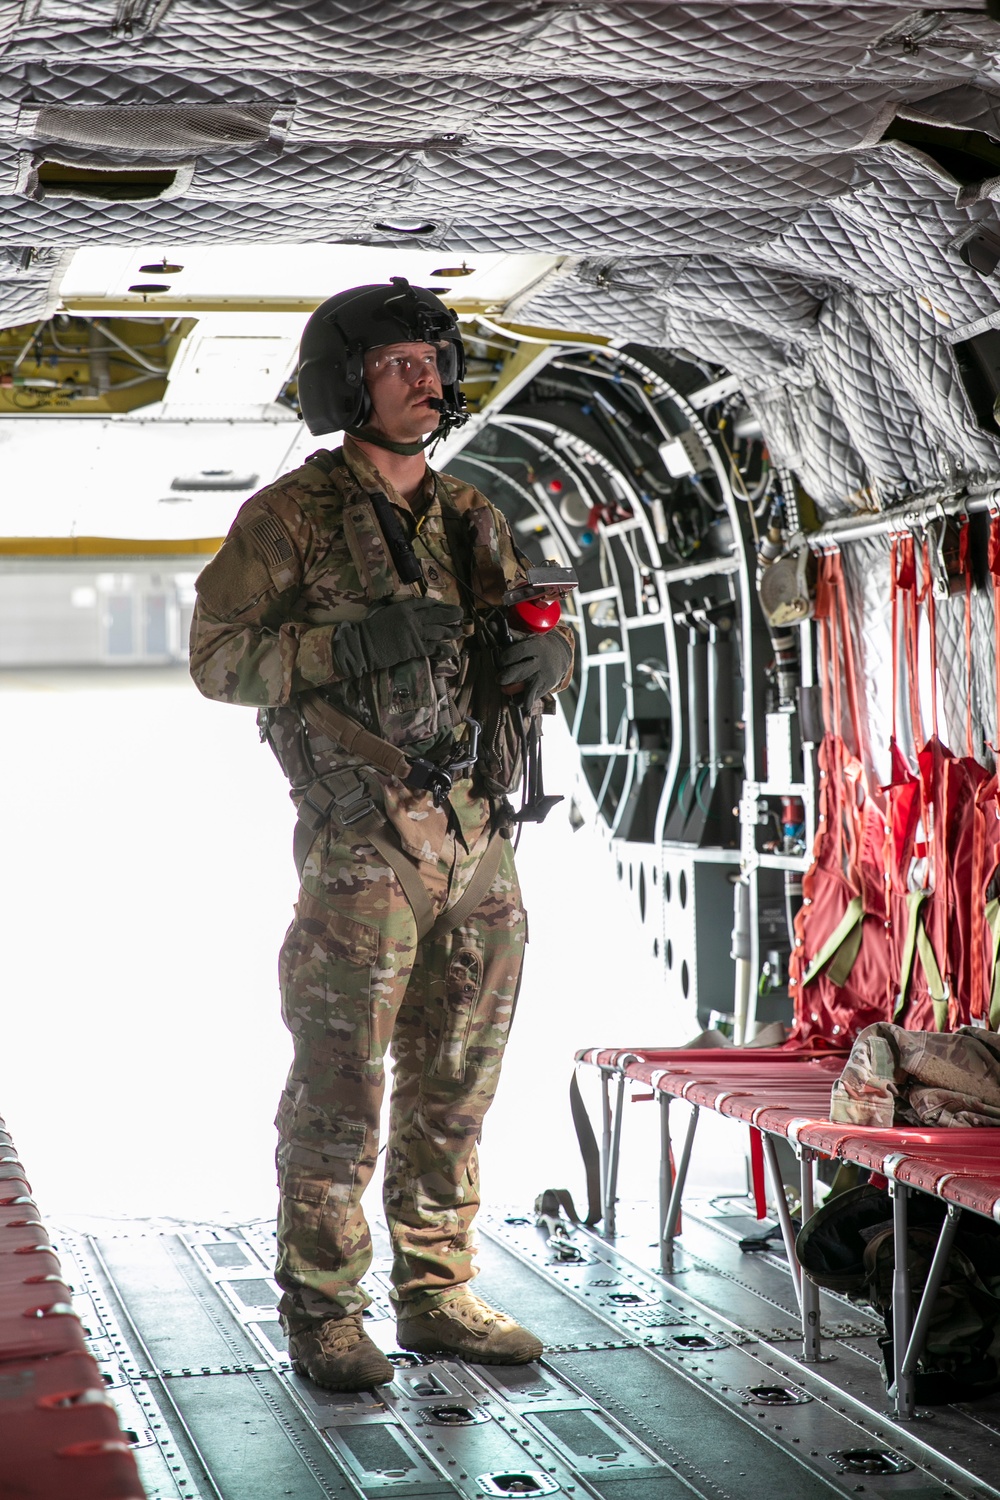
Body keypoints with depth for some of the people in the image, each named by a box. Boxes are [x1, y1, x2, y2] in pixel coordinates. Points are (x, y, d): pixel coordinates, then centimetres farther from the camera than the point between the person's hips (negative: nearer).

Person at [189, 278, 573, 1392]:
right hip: (365, 838, -6)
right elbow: (218, 654, -6)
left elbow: (551, 642, 20)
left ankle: (437, 1296, 21)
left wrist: (537, 650, -4)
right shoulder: (290, 515, -1)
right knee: (341, 1085, -3)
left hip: (477, 835, 6)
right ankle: (321, 1311, 7)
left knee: (453, 1085, 11)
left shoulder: (471, 519, 15)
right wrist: (346, 646, -20)